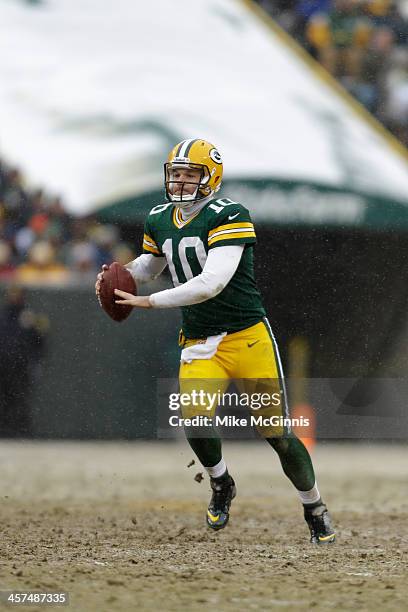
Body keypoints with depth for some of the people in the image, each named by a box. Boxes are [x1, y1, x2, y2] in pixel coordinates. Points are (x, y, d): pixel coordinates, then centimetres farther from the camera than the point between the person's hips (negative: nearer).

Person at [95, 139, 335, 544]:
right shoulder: (159, 221, 9)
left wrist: (149, 302, -22)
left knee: (277, 433, -1)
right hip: (199, 345, 5)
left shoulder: (227, 217, -14)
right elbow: (150, 265, 29)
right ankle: (221, 484, 11)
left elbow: (212, 283, -24)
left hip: (248, 338, -5)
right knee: (194, 420, -20)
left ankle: (314, 508, 23)